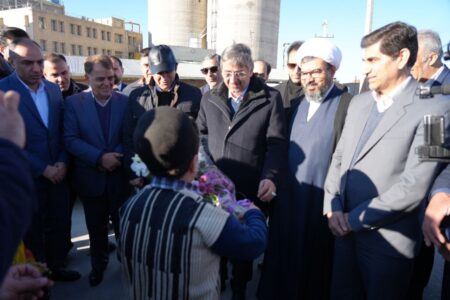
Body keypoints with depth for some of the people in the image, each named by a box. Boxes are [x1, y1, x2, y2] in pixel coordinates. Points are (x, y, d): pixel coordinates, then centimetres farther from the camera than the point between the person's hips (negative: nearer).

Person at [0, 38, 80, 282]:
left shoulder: (54, 89, 5)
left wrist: (62, 163, -5)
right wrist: (43, 169, -14)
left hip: (58, 173, 4)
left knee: (59, 224, 15)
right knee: (32, 231, 13)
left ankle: (56, 266, 37)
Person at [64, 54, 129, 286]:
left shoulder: (125, 101, -2)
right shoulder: (73, 103, -4)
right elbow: (70, 139, -10)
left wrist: (115, 156, -18)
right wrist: (100, 157, -21)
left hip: (120, 176, 0)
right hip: (91, 178, 1)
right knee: (96, 228, 18)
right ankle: (98, 265, 40)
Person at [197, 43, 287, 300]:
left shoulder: (271, 99, -4)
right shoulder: (210, 98, 7)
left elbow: (277, 144, -9)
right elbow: (201, 133, 16)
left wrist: (271, 177, -22)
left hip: (252, 190, -2)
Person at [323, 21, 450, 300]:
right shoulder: (359, 102, 9)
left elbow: (415, 186, -19)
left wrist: (355, 219, -14)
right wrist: (333, 208, -4)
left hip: (388, 240, -5)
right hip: (345, 232, 6)